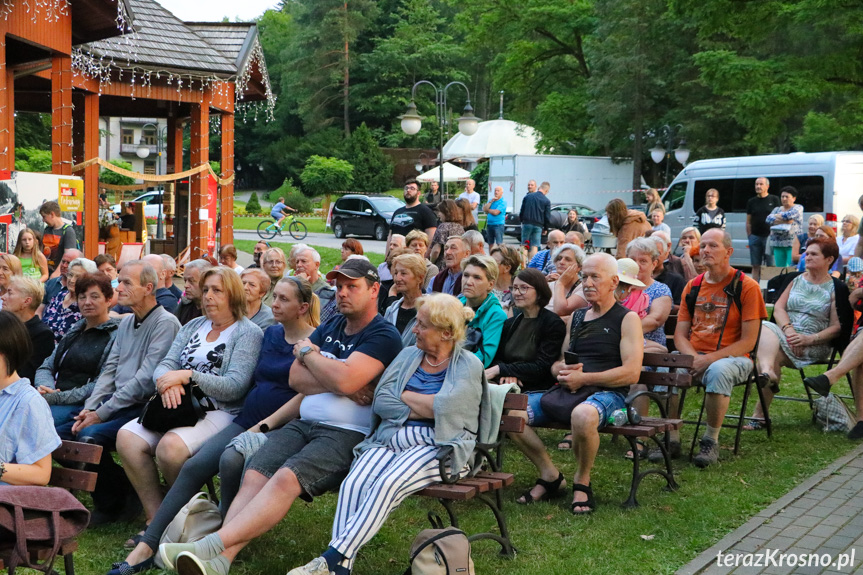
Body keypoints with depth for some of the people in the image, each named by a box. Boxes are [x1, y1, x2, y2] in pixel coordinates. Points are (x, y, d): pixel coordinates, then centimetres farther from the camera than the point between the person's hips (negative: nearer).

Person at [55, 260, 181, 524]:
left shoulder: (165, 323, -11)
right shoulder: (126, 322, 18)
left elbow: (146, 380, -18)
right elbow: (109, 370, 16)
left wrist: (101, 413, -16)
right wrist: (90, 408, -1)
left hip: (144, 407, -9)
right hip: (115, 403, 9)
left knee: (90, 436, -28)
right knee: (59, 435, -6)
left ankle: (118, 503, -5)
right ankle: (107, 501, 6)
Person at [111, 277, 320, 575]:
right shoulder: (271, 333, 17)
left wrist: (266, 424, -18)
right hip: (247, 420, 7)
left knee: (231, 460, -34)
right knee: (194, 466, -14)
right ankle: (147, 547, -13)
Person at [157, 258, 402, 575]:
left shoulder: (384, 336, -3)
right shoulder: (329, 327, 20)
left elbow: (344, 380, -18)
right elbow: (295, 378, 9)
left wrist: (308, 352, -1)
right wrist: (338, 382, -7)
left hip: (347, 433, -7)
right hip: (303, 424, 7)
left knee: (287, 478, -30)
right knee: (254, 476, -19)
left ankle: (210, 546, -41)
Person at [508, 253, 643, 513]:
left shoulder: (627, 319, 1)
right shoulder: (577, 316, 22)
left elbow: (631, 373, -10)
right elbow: (556, 363, 24)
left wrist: (582, 378, -14)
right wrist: (562, 371, -3)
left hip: (607, 393, -6)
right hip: (566, 392, 6)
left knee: (583, 416, -43)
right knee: (509, 412, -16)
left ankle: (582, 481, -14)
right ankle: (550, 476, -1)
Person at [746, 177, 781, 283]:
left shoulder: (774, 200, 5)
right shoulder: (751, 201, 12)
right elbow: (748, 222, 13)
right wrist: (749, 237, 5)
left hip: (770, 236, -3)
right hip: (755, 237, 3)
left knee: (771, 265, -3)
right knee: (755, 266, 4)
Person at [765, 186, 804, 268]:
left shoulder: (798, 208, 5)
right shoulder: (777, 209, 18)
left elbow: (790, 215, -16)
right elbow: (768, 219, 0)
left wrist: (777, 216, 2)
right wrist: (784, 221, -12)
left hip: (792, 243, -5)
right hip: (777, 243, 5)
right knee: (780, 268, 3)